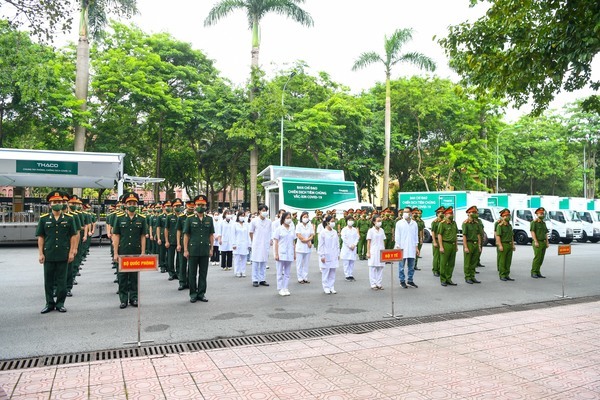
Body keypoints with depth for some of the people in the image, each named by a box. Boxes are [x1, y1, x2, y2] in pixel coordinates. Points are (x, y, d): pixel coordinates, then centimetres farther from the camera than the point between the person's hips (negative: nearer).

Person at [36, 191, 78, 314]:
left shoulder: (69, 218, 2)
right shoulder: (44, 219, 3)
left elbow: (73, 236, 3)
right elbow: (40, 237, 4)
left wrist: (71, 252, -3)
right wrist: (41, 254, -2)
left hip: (63, 255, -1)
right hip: (48, 256, 1)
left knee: (62, 280, 6)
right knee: (48, 280, 8)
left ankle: (60, 303, 17)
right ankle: (49, 303, 20)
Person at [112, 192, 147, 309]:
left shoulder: (141, 219, 3)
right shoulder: (120, 219, 2)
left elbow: (143, 237, 3)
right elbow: (116, 236, 2)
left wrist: (143, 253, -2)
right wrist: (116, 253, -3)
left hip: (136, 253, 0)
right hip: (122, 253, 0)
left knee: (134, 276, 7)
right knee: (122, 276, 5)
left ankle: (133, 298, 17)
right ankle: (123, 299, 14)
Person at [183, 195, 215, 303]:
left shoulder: (209, 219, 6)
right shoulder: (190, 219, 0)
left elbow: (211, 235, 8)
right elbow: (186, 235, -1)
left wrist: (211, 249, 4)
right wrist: (185, 250, -6)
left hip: (205, 251, 2)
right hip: (193, 251, -2)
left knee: (203, 273, 8)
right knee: (192, 273, 6)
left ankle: (201, 293, 17)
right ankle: (193, 294, 17)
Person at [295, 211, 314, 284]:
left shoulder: (310, 226, 8)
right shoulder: (298, 225, -3)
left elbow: (312, 236, 3)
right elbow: (299, 236, -10)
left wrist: (306, 240, -14)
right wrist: (308, 242, -9)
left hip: (308, 248, 3)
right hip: (300, 247, -3)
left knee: (306, 264, 8)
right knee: (299, 264, 0)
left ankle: (305, 278, 15)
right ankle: (300, 278, 8)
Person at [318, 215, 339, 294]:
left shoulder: (335, 232, 7)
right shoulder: (323, 232, -8)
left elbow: (337, 244, 13)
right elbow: (321, 245, -8)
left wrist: (338, 254, 11)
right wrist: (322, 256, -10)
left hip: (333, 256, 5)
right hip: (326, 256, -5)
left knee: (332, 272, 7)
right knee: (326, 272, 0)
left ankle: (332, 287, 15)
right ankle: (326, 288, 10)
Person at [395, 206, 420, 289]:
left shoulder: (414, 223, 6)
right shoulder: (399, 223, -2)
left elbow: (416, 236, 11)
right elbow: (397, 236, -2)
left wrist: (416, 247, 9)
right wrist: (398, 246, -7)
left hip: (412, 248, 3)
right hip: (402, 248, -3)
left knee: (411, 266, 9)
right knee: (401, 266, 1)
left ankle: (410, 281, 20)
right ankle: (402, 281, 11)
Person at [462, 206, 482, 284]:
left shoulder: (476, 223, 11)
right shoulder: (465, 223, -9)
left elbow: (478, 235, 14)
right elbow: (464, 236, -13)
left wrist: (479, 246, 9)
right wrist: (465, 247, -17)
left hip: (475, 244, 7)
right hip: (468, 244, -6)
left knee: (474, 262, 10)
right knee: (467, 263, 0)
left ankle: (472, 277, 17)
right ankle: (467, 278, 7)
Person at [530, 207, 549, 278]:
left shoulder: (543, 223, 17)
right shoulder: (534, 222, -5)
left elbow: (545, 233, 19)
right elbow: (532, 232, -13)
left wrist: (547, 242, 10)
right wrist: (536, 241, -19)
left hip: (543, 243, 7)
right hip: (538, 243, -7)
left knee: (541, 258, 6)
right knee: (537, 258, -11)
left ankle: (537, 272, 11)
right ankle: (533, 273, -4)